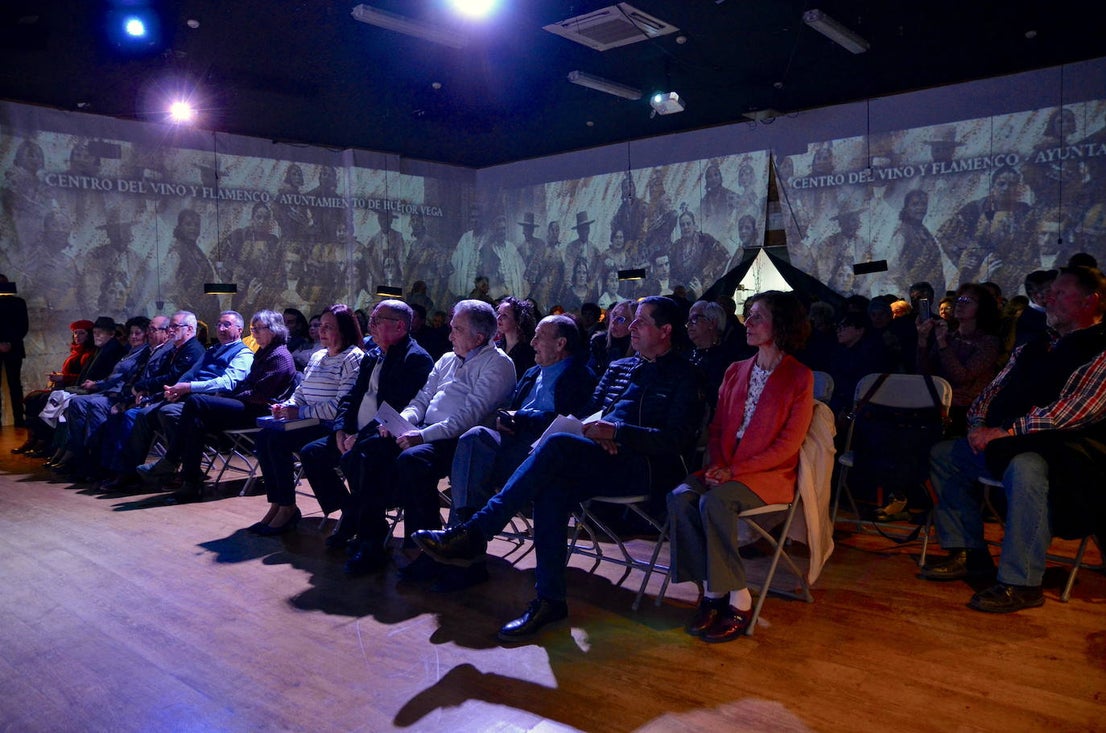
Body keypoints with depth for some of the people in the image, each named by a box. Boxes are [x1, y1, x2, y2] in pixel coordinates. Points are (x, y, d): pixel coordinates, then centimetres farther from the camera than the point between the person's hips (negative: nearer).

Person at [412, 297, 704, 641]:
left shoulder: (683, 376, 5)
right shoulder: (619, 368, 25)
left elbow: (677, 440, -6)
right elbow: (588, 413, 22)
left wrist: (616, 432, -14)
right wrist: (596, 434, -2)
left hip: (644, 467, -6)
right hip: (601, 464, 6)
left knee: (558, 444, -30)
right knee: (552, 489, -29)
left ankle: (474, 533, -31)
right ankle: (550, 600, -22)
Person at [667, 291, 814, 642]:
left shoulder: (799, 377, -3)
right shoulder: (736, 371, 15)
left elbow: (789, 444, -9)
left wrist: (735, 470, -17)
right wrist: (716, 465, -7)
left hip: (771, 474, -5)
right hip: (726, 470, 5)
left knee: (714, 502, -32)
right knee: (680, 497, -23)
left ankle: (738, 601, -18)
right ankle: (712, 591, -15)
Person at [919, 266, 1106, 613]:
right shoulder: (1033, 348, 19)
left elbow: (1074, 409, -21)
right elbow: (994, 389, 20)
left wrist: (1008, 431, -24)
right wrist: (980, 425, -1)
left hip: (1067, 448, -9)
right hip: (1009, 442, 9)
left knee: (1024, 467, -39)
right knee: (943, 453, 6)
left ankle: (1021, 584, -29)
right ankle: (968, 554, 6)